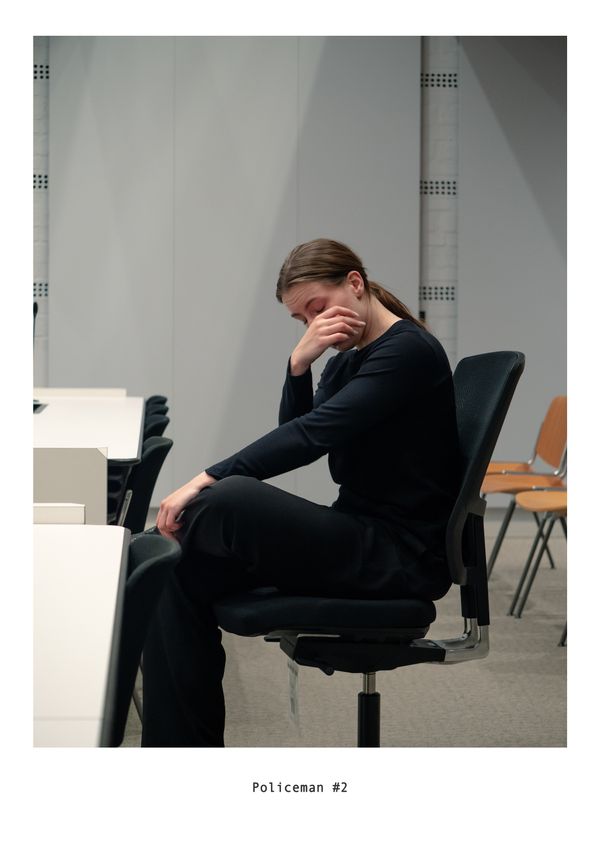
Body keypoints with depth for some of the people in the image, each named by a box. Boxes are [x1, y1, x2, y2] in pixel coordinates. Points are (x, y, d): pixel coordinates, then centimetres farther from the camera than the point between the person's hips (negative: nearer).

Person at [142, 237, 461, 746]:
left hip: (400, 556, -9)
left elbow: (313, 435, -24)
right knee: (176, 573, -8)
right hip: (357, 537, 9)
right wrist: (299, 364, -11)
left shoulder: (409, 352, -13)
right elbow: (298, 432, 4)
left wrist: (207, 481, -27)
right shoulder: (347, 361, 16)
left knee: (233, 498, -30)